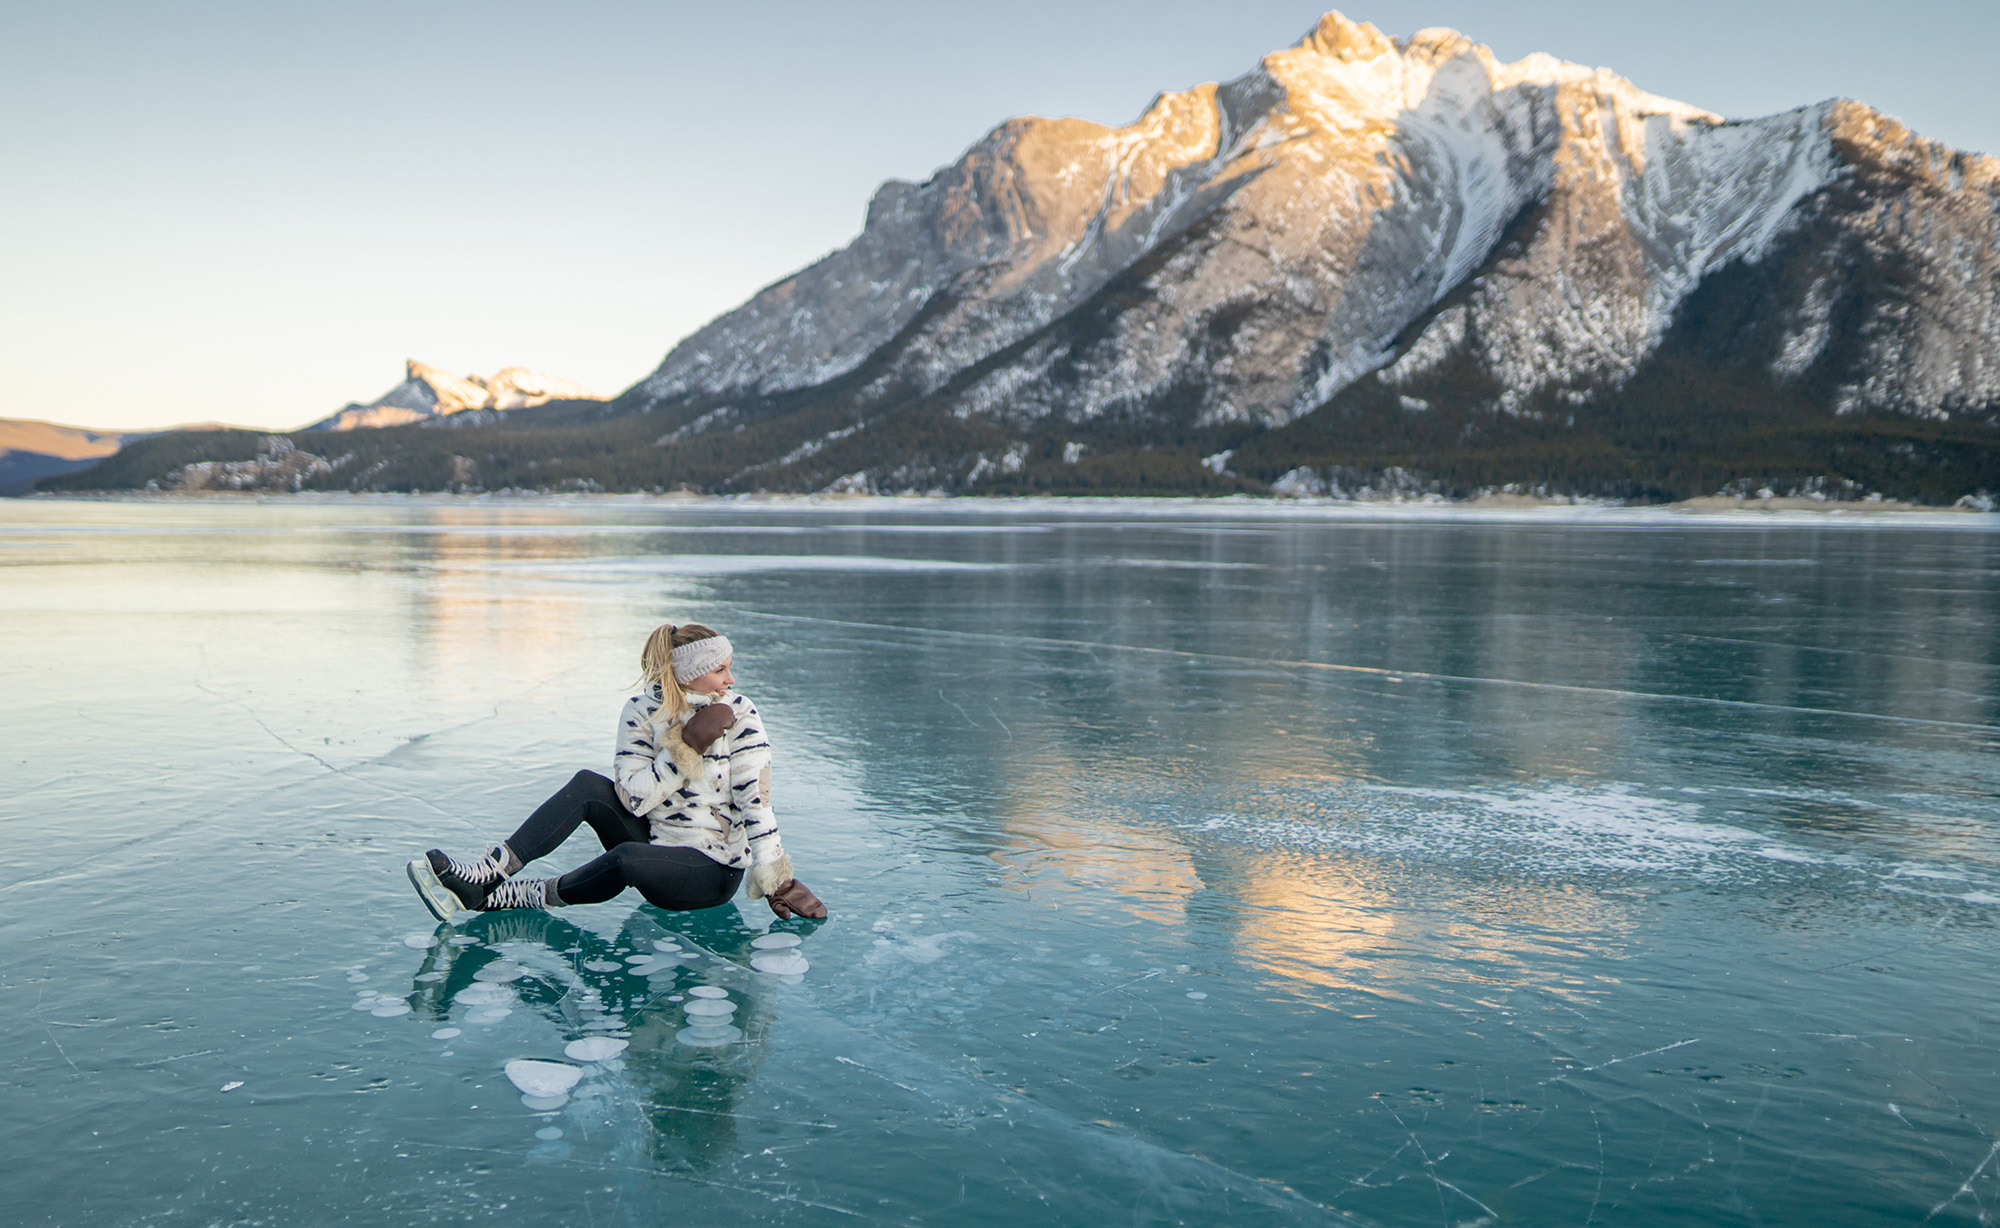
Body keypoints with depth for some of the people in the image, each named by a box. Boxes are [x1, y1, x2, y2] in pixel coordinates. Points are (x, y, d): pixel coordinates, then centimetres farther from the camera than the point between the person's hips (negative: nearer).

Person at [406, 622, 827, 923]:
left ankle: (503, 897, -17)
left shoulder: (739, 716, -9)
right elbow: (635, 798, -13)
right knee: (588, 787, -17)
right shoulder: (642, 711, -4)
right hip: (656, 846, 4)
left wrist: (777, 882, -18)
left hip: (714, 869, -4)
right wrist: (686, 747, -21)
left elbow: (756, 801, -12)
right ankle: (490, 872, -21)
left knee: (625, 858, -33)